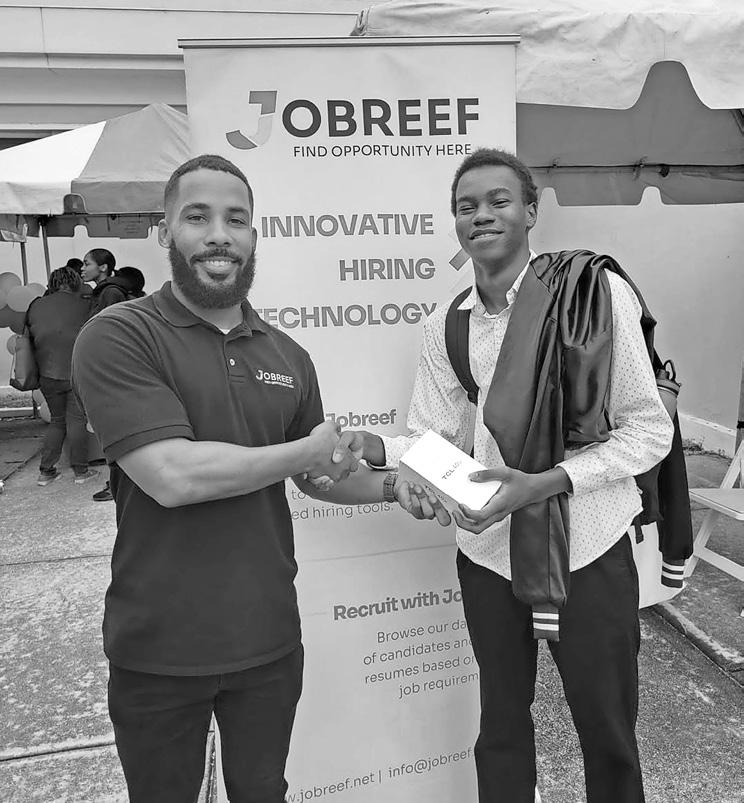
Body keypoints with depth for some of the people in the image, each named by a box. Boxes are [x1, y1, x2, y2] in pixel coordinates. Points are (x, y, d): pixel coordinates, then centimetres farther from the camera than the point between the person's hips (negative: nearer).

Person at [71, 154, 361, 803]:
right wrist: (309, 451, -15)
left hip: (269, 639, 4)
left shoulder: (288, 356, 2)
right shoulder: (117, 336, -13)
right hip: (157, 651, -3)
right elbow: (173, 476, -24)